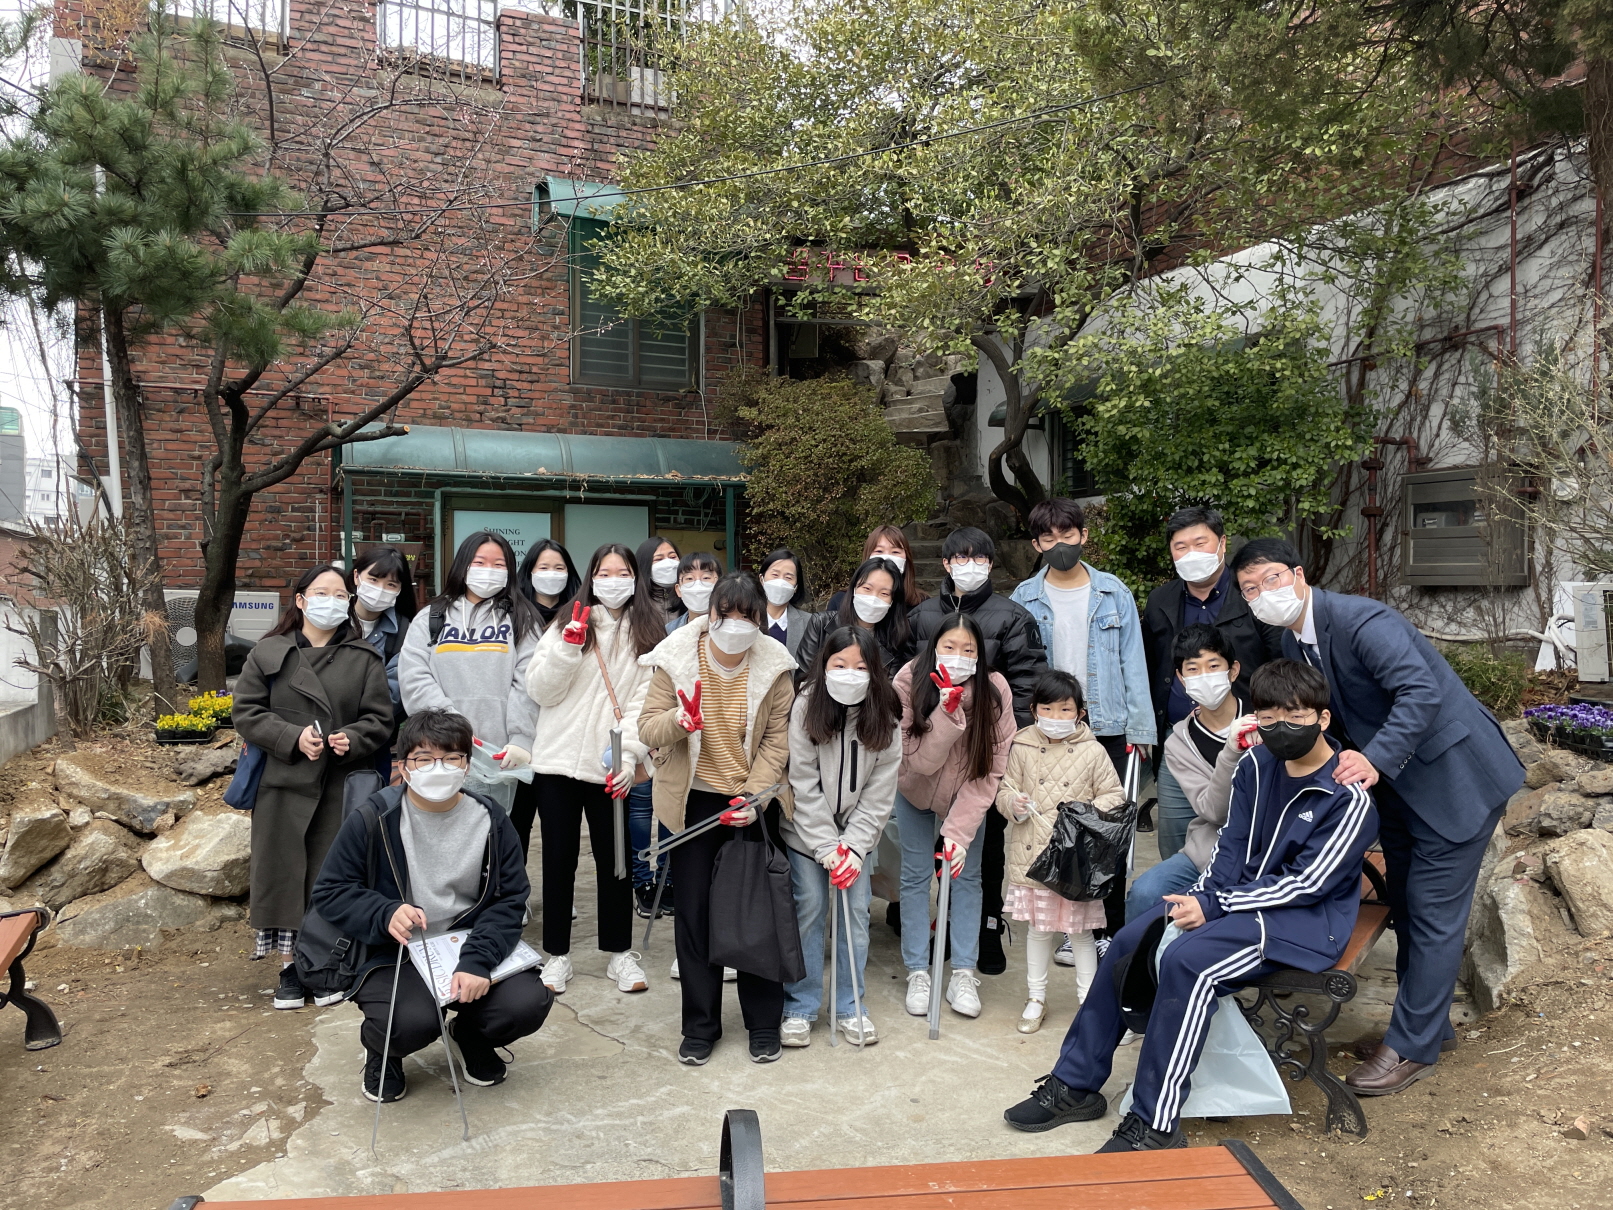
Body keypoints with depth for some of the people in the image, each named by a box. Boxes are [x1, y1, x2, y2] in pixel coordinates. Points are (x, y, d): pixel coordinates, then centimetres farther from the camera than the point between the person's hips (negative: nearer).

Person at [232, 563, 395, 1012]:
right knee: (286, 871, 2)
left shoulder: (365, 658, 7)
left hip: (344, 785, 0)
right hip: (285, 783, 0)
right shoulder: (269, 653, 6)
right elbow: (246, 713, 2)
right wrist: (293, 737, -13)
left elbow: (379, 718, 4)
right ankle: (292, 964, 14)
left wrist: (352, 739, -16)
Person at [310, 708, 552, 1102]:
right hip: (393, 954, -2)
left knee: (529, 1002, -22)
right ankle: (381, 1051, 9)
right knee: (411, 1022, -33)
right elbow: (330, 891, -4)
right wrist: (385, 914, -23)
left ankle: (470, 1037, 16)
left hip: (471, 949, 3)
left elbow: (511, 899, -5)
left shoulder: (490, 820, -2)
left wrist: (477, 960, -21)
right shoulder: (376, 819, -8)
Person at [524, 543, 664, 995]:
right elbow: (540, 690, 0)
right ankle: (557, 955, 21)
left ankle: (619, 953, 23)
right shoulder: (567, 625, 6)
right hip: (558, 760, 1)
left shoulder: (648, 633, 5)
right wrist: (568, 647, -13)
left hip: (609, 766, 0)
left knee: (613, 858, 8)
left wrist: (628, 756, -13)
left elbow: (646, 700, -2)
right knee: (559, 859, 8)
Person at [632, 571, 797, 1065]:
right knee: (693, 912, 6)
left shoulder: (774, 665, -9)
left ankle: (764, 1023, 25)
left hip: (754, 801, 0)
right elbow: (648, 729, -9)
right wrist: (677, 720, -31)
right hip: (694, 799, 0)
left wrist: (754, 797, -18)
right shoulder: (677, 659, -9)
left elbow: (776, 741, -6)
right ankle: (700, 1026, 23)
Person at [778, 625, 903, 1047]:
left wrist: (854, 847, -15)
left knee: (855, 913, 3)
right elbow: (805, 785, -15)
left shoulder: (886, 719, -10)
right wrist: (827, 846, -17)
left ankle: (849, 1006, 20)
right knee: (809, 909, -2)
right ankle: (800, 1007, 14)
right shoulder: (806, 708, -15)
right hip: (807, 830, -2)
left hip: (856, 831, 2)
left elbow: (879, 794, -8)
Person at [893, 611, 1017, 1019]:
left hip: (966, 794, 1)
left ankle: (963, 975, 15)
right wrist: (947, 711, -45)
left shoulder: (994, 690, -27)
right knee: (916, 875, 3)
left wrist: (958, 830, -31)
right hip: (916, 790, 0)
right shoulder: (910, 683, -29)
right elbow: (920, 761, -31)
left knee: (966, 875, 2)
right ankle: (918, 973, 16)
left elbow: (990, 772, -25)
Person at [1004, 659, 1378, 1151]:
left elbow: (1307, 883, -19)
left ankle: (1155, 1126, -22)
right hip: (1243, 897, 7)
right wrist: (1199, 899, -10)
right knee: (1128, 942, -7)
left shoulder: (1350, 798, -17)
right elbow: (1231, 845, 7)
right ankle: (1075, 1084, 5)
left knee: (1188, 960, -30)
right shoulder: (1256, 764, 3)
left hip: (1307, 920, -7)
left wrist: (1214, 906, -20)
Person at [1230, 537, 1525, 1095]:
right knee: (1406, 905, 18)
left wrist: (1376, 759, -43)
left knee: (1431, 912, -2)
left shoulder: (1361, 620, -26)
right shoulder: (1293, 643, 1)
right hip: (1399, 784, 9)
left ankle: (1412, 1045, 10)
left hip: (1453, 774, -9)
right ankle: (1430, 1022, 35)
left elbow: (1421, 691, -36)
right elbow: (1327, 715, 6)